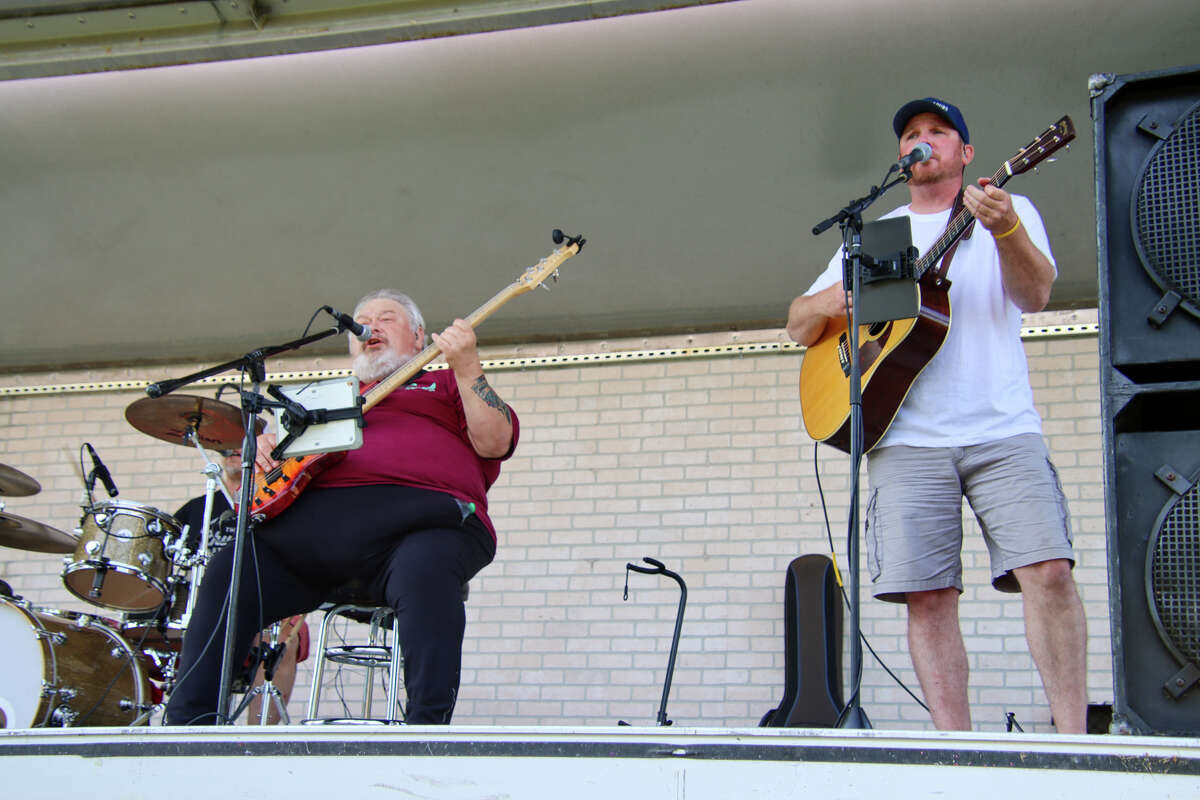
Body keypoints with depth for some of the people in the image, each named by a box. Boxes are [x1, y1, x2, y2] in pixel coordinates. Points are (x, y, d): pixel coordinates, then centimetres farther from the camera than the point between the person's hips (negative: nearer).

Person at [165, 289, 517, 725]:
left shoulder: (445, 383, 27)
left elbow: (496, 443, 7)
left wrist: (467, 368, -3)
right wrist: (258, 449, 13)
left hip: (415, 517, -4)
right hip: (309, 518, 4)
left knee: (425, 571, -37)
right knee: (228, 572, -16)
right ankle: (188, 727, -12)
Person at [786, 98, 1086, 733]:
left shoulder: (1012, 210, 14)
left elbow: (1034, 294, -5)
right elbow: (798, 325, 18)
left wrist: (1006, 231, -25)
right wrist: (830, 302, -6)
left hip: (1003, 430, -1)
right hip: (907, 441, 2)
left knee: (1048, 568, -16)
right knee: (927, 595, -7)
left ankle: (1072, 738, -9)